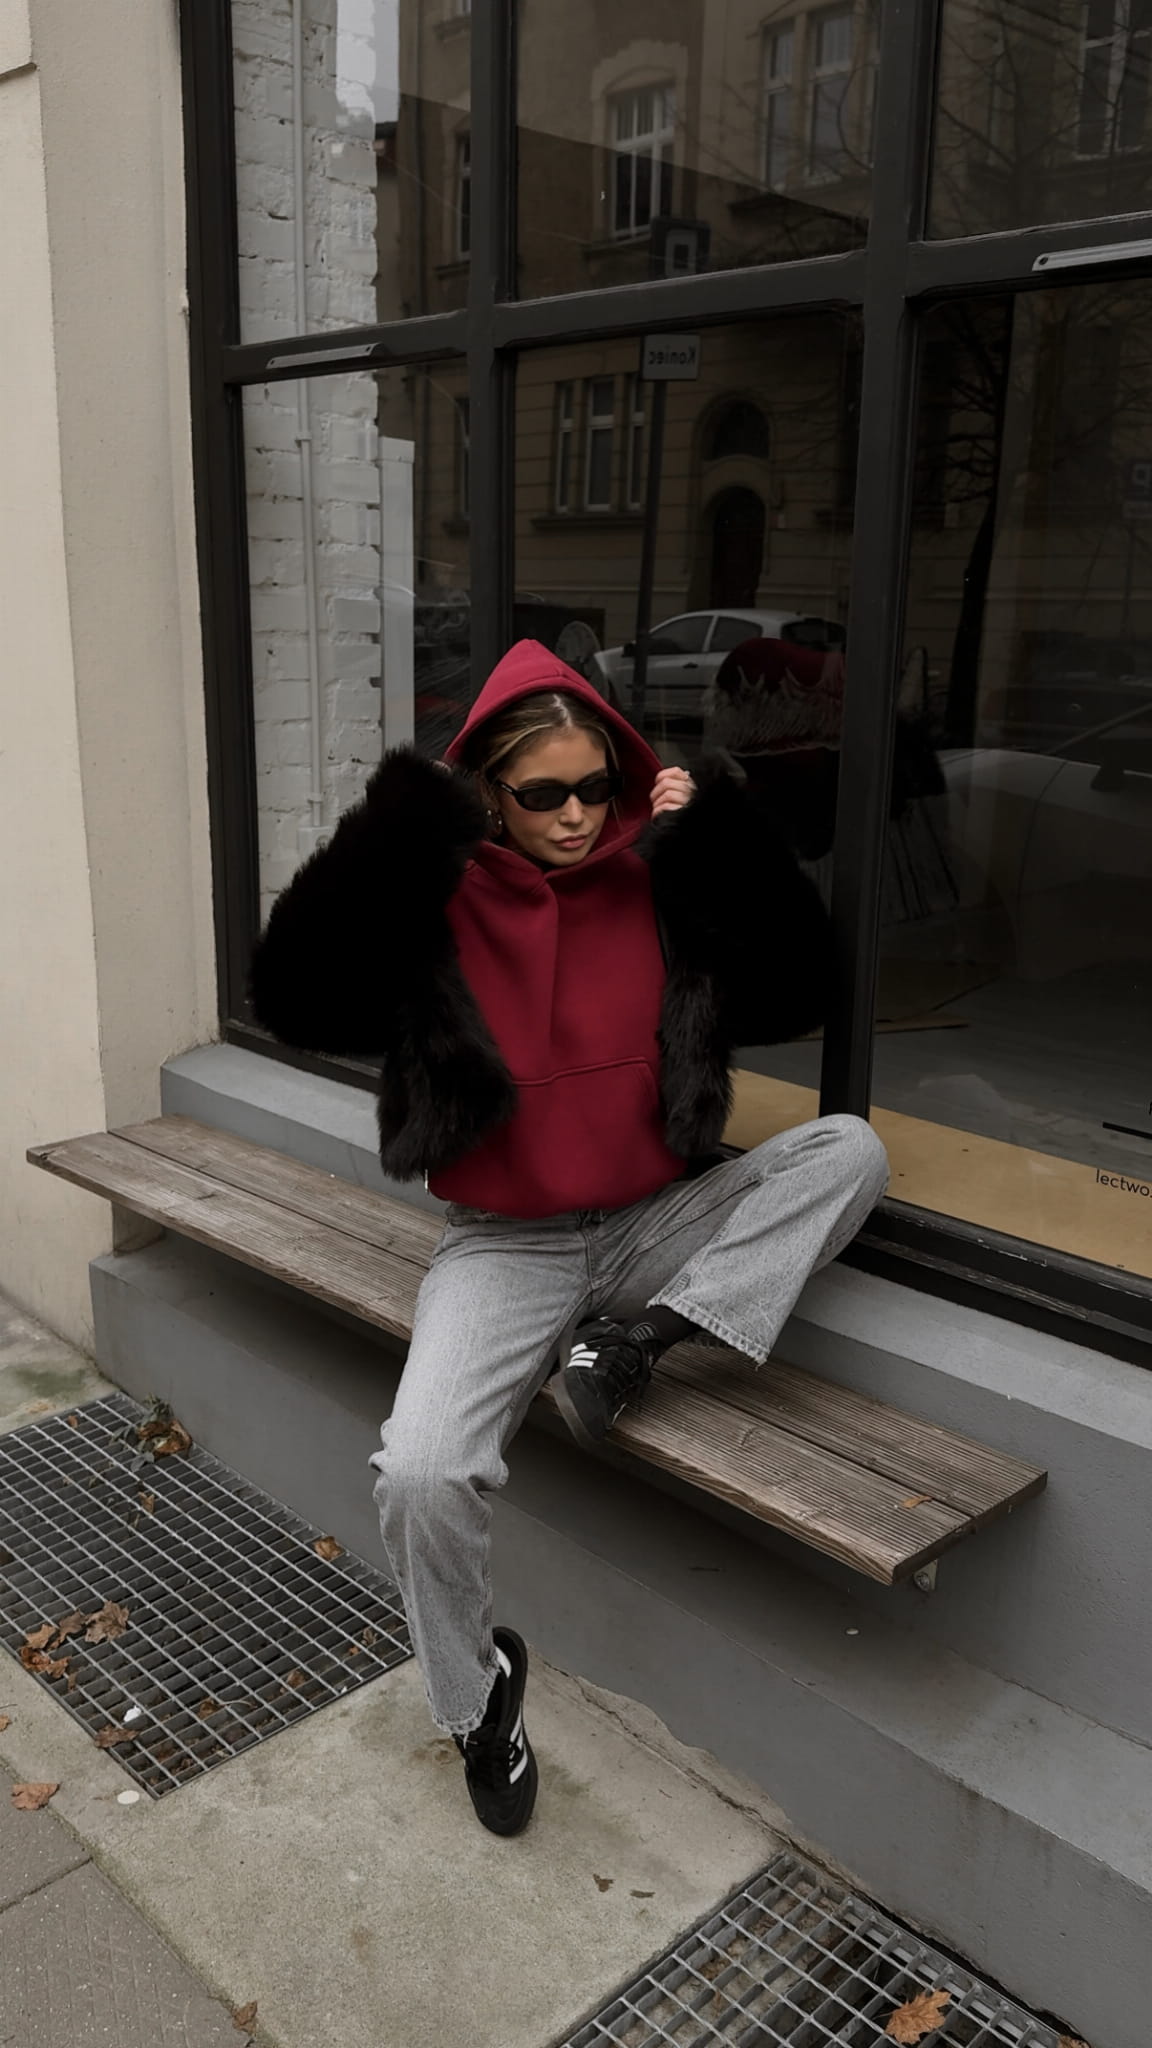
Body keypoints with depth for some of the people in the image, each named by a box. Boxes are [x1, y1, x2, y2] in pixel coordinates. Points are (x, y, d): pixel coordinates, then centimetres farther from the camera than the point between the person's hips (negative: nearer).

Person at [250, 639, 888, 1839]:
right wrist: (399, 829, -24)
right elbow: (294, 996, -19)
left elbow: (788, 997, -6)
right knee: (420, 1473, -24)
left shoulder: (659, 885, 0)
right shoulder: (435, 905, -6)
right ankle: (475, 1692, 7)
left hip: (660, 1223, 3)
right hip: (505, 1245, -2)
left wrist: (718, 836, -14)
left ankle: (636, 1338, -15)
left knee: (850, 1150, -17)